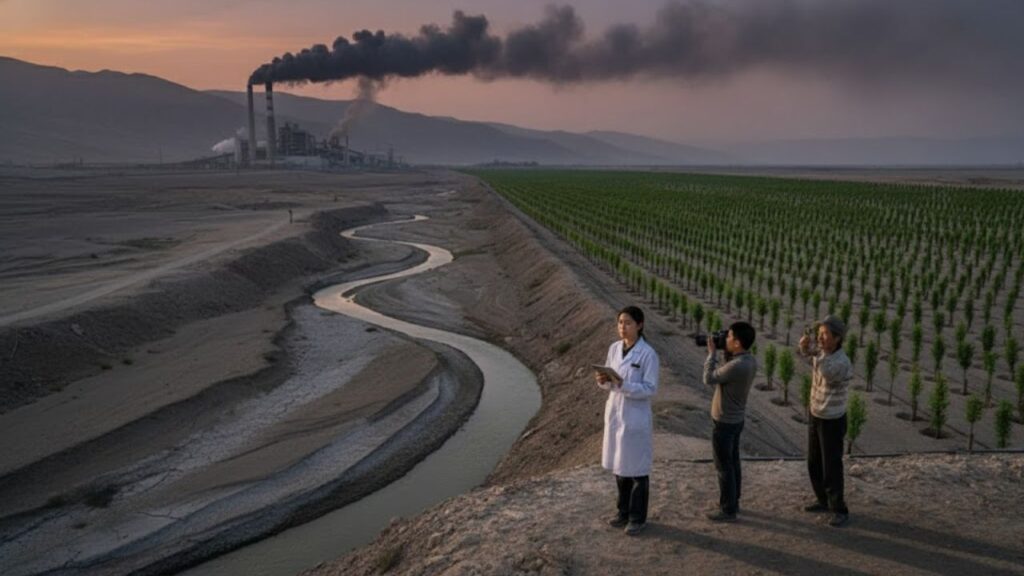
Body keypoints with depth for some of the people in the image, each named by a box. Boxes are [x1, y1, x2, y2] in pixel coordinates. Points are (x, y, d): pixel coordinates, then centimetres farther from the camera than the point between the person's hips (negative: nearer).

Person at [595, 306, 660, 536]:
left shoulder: (648, 354, -15)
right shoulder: (614, 348, 3)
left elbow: (650, 389, -17)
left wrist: (622, 384, -28)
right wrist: (603, 380, -13)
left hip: (636, 417, -6)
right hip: (615, 413, 6)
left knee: (637, 469, 6)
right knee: (619, 466, 17)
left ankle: (638, 517, 21)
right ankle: (624, 511, 32)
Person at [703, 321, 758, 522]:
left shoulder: (737, 365, -30)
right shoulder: (751, 360, -2)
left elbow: (709, 379, -18)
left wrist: (712, 353, -10)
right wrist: (727, 353, 3)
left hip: (724, 422, -9)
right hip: (736, 419, 9)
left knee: (724, 467, 3)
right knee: (733, 462, 19)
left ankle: (728, 510, 13)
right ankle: (733, 502, 32)